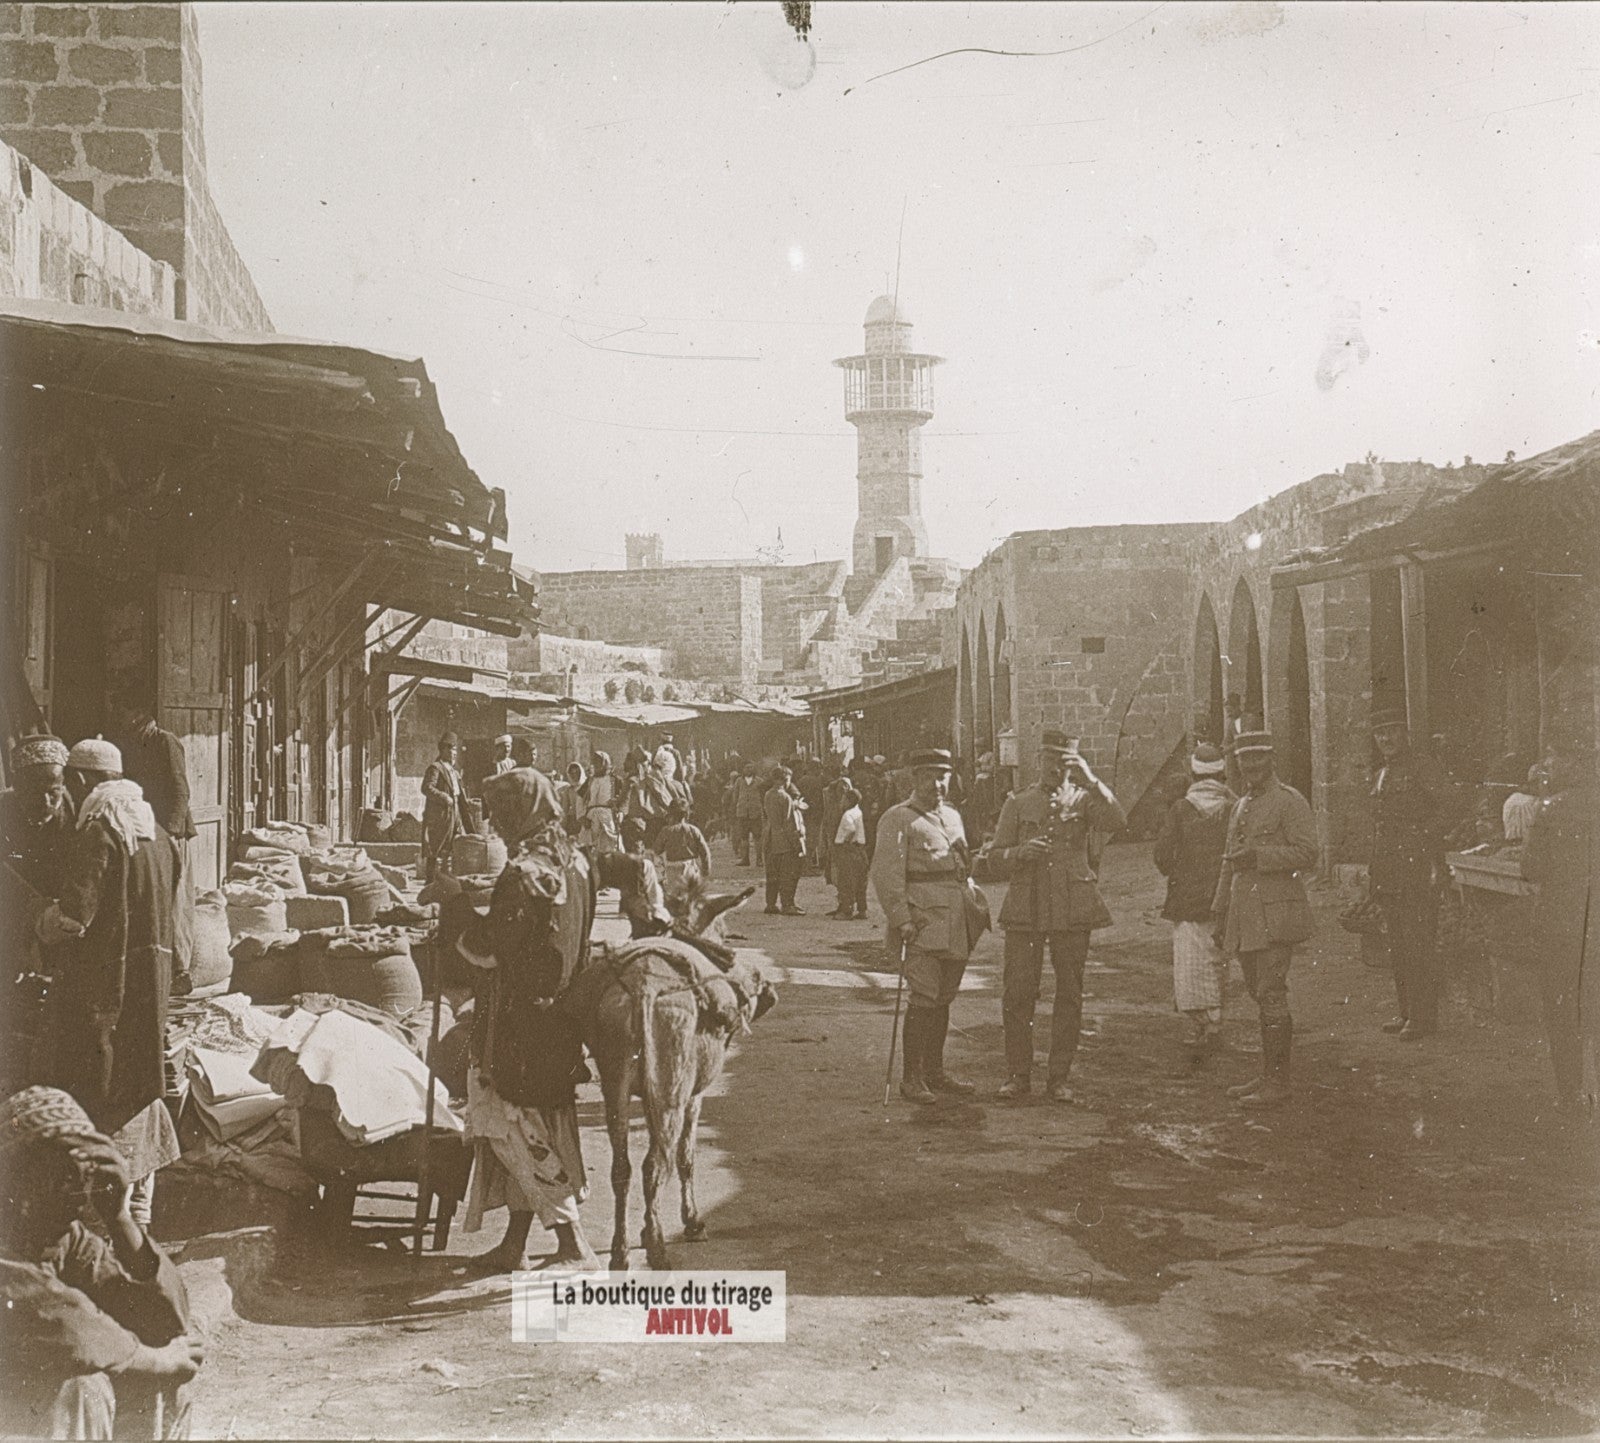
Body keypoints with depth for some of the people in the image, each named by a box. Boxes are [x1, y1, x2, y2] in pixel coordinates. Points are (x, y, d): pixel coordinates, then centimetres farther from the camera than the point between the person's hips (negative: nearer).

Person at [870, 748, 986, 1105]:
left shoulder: (953, 816, 18)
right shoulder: (897, 819, -6)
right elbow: (886, 874, -12)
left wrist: (977, 905, 15)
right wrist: (901, 920, -19)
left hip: (956, 925, 8)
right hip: (922, 924, -7)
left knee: (943, 1000, 13)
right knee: (923, 1000, -9)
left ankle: (935, 1073, 22)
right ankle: (912, 1079, -2)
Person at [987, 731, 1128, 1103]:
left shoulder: (1083, 798, 7)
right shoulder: (1018, 802, 10)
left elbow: (1118, 822, -13)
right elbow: (996, 856, 8)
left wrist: (1090, 780, -21)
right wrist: (1022, 852, -13)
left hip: (1073, 910, 0)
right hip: (1025, 910, 0)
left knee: (1069, 995, 3)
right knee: (1018, 993, -2)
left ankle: (1060, 1076, 12)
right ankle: (1018, 1074, 8)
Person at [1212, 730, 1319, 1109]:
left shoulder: (1289, 801, -5)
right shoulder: (1239, 807, 19)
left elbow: (1307, 854, -14)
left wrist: (1258, 856, -20)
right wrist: (1219, 914, 21)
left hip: (1276, 914, -8)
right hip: (1245, 918, 8)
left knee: (1271, 997, -8)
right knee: (1260, 996, 12)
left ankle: (1276, 1085, -3)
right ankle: (1268, 1077, 20)